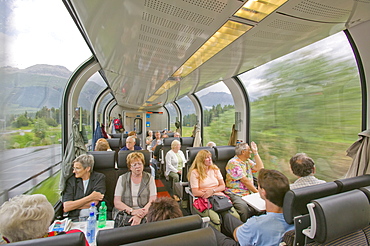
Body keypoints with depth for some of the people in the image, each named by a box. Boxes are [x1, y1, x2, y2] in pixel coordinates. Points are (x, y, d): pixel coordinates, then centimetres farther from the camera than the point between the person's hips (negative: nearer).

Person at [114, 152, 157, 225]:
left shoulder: (149, 178, 6)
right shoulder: (122, 179, 8)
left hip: (145, 215, 0)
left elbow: (153, 201, -3)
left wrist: (140, 216, -18)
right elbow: (117, 203, 1)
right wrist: (132, 211, -15)